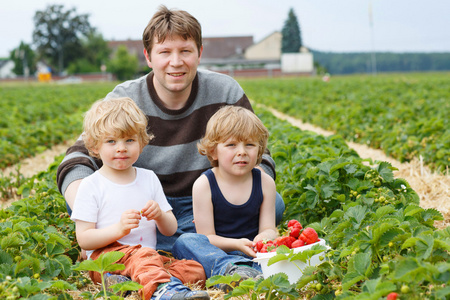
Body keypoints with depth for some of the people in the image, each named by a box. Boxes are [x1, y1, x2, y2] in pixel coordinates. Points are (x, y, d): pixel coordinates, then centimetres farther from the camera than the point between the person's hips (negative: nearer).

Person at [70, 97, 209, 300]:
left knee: (195, 270, -20)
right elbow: (83, 239, -6)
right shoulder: (91, 186, 1)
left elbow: (170, 230, 16)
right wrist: (119, 229, -21)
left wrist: (160, 215, -8)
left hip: (147, 257, 5)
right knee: (144, 255, -37)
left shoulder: (149, 179, 14)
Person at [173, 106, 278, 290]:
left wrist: (264, 237, -22)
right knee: (185, 241, -31)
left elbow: (269, 228, 4)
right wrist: (236, 244, -26)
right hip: (213, 254, -1)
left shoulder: (265, 183, 4)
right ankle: (231, 269, -54)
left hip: (252, 254, 2)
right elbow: (206, 237, -7)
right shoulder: (204, 185, -5)